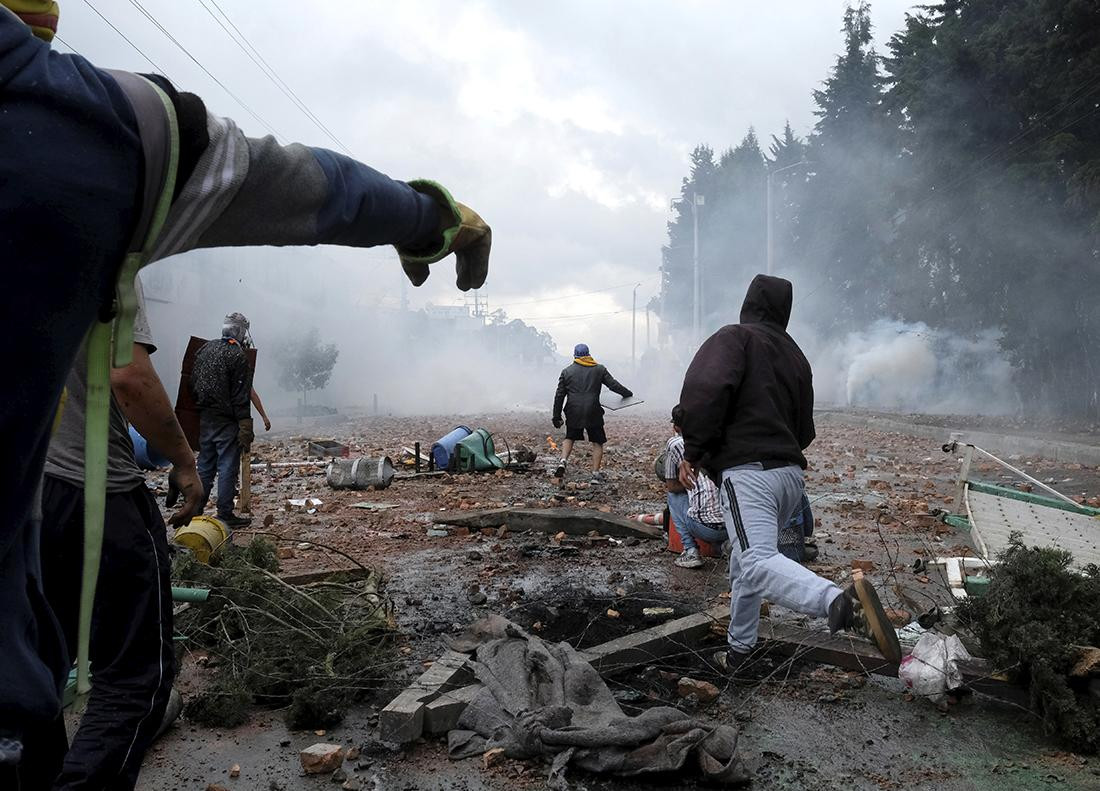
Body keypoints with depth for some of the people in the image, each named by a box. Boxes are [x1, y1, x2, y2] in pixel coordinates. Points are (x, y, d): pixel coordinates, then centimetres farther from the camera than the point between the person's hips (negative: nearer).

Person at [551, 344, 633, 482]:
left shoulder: (566, 371, 8)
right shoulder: (599, 369, 6)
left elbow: (559, 395, 7)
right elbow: (613, 385, 7)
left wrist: (556, 416, 12)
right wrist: (627, 394, 25)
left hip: (573, 413, 2)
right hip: (593, 412, -2)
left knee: (570, 438, 22)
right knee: (597, 442, 8)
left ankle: (563, 462, 1)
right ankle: (596, 473, 4)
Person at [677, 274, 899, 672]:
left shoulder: (734, 337, 1)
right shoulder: (796, 355, 21)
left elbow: (706, 390, -18)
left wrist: (693, 452, -10)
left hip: (748, 471, -8)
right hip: (791, 473, 8)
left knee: (757, 562, -24)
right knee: (743, 563, 21)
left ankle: (840, 602, -46)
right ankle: (739, 652, 30)